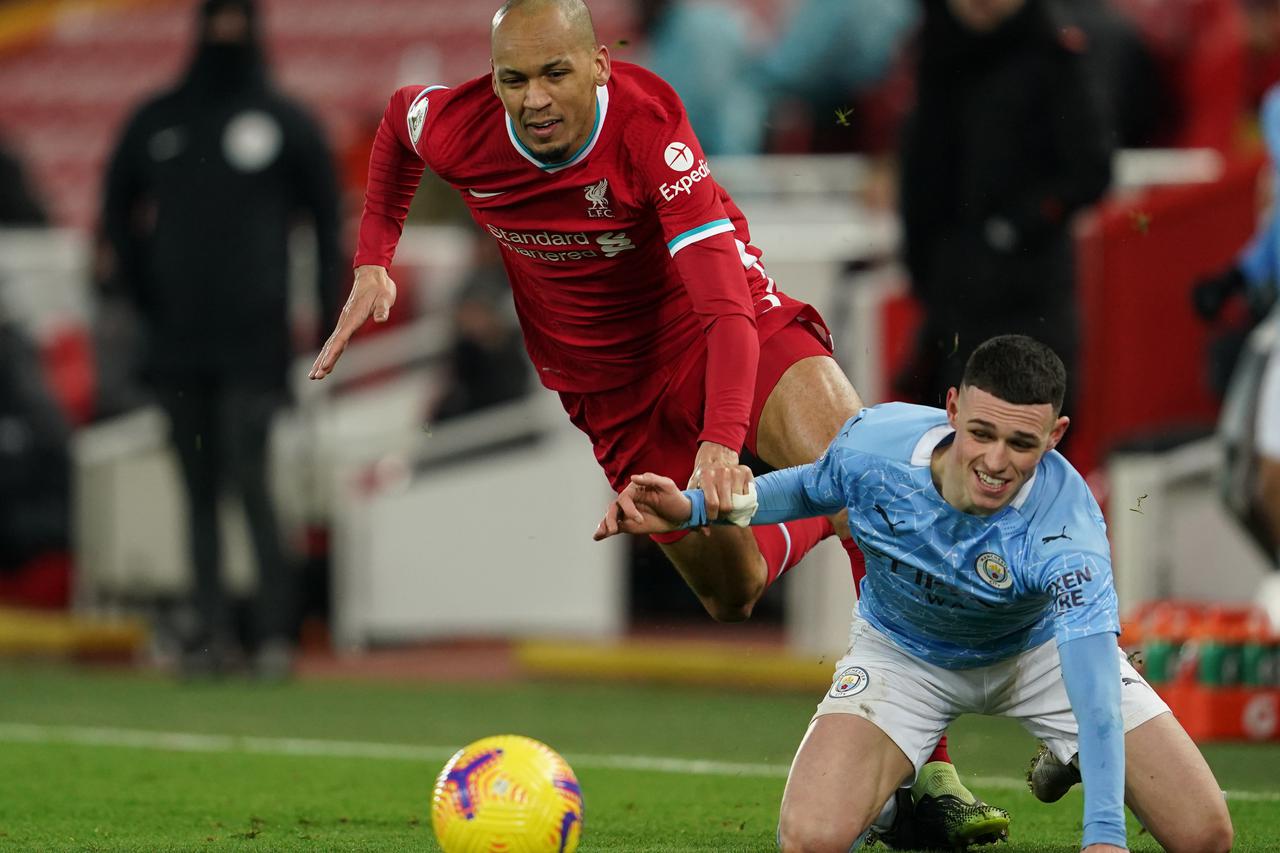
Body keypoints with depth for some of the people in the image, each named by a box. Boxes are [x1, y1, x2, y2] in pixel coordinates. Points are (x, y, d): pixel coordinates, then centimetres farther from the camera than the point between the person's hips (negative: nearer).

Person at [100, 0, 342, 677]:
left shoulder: (286, 122, 3)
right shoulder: (156, 122, 12)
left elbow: (327, 215, 5)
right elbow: (118, 210, 21)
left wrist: (326, 310, 0)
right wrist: (135, 287, 9)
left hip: (253, 335, -4)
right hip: (177, 336, 4)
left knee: (248, 477, -13)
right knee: (198, 487, 6)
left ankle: (276, 631, -12)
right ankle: (211, 628, 9)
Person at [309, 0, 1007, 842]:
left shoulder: (649, 125, -30)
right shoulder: (458, 128, -18)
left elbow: (727, 306, -38)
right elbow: (398, 115, 11)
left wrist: (721, 443, -52)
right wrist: (374, 263, 5)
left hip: (707, 325, -4)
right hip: (608, 383, 4)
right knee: (730, 595, -1)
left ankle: (929, 769, -25)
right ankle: (813, 520, 36)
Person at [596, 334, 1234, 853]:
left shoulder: (1066, 527, -39)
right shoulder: (874, 444, -30)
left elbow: (1094, 685, -48)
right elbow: (815, 488, -2)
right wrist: (693, 508, -14)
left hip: (1038, 647, -1)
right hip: (903, 654, 1)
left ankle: (1063, 767, 21)